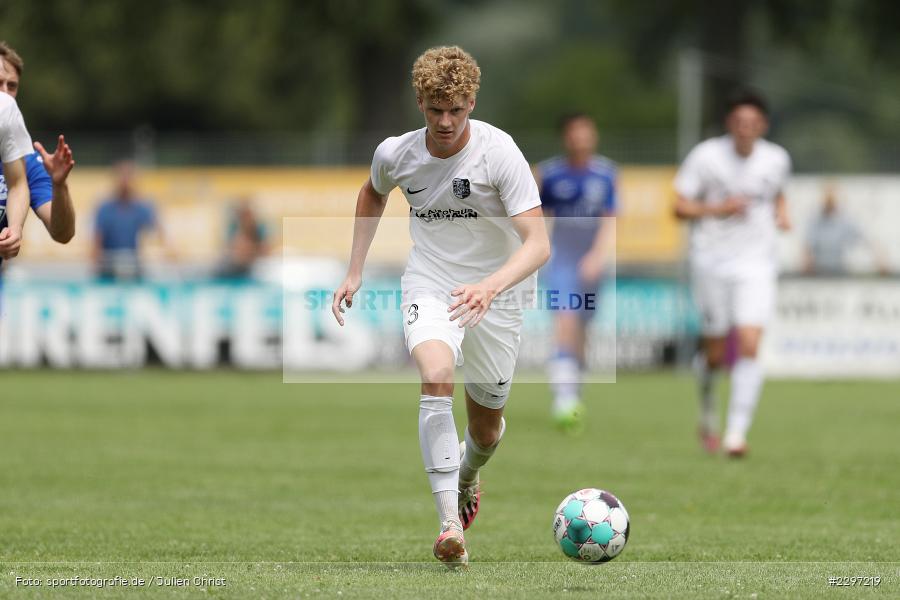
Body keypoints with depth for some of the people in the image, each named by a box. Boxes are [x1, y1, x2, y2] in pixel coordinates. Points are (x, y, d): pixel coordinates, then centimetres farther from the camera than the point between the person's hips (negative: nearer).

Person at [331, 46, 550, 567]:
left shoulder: (498, 151, -20)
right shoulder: (397, 154, -8)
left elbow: (538, 244, -26)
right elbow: (373, 194, 18)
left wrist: (490, 286, -42)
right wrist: (355, 271, 15)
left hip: (498, 295, -1)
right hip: (430, 285, 1)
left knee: (486, 428, 11)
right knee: (436, 377, -30)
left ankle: (467, 477, 51)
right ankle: (450, 524, -35)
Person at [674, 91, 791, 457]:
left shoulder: (776, 159, 3)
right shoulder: (706, 156, -6)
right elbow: (680, 207, -4)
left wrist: (781, 213, 4)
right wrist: (718, 209, -19)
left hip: (756, 265, 1)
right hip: (711, 262, -1)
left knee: (749, 347, -15)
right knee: (717, 354, 4)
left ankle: (737, 432, -13)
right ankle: (707, 411, 35)